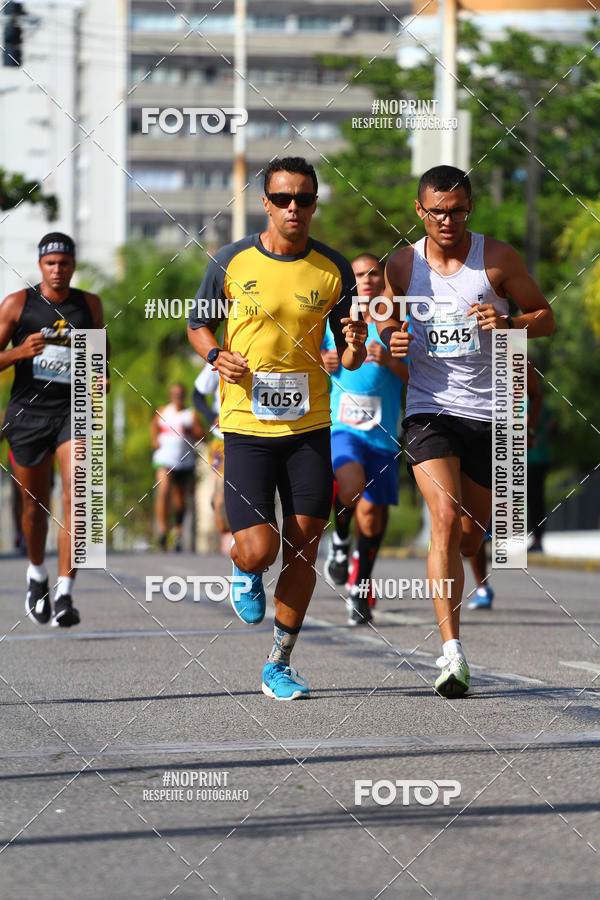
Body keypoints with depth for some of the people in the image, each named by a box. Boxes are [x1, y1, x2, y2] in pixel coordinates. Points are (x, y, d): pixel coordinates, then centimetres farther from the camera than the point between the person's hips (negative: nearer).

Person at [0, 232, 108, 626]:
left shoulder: (89, 304, 7)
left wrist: (102, 375, 5)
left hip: (74, 409, 0)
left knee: (75, 496, -18)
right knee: (35, 505, 11)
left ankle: (65, 594, -20)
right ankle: (37, 575, 39)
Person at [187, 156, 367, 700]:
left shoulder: (334, 269, 2)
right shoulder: (231, 262, -2)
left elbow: (349, 359, 9)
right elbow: (199, 323, 13)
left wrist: (355, 348, -14)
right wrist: (217, 356, -8)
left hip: (309, 426, 2)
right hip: (246, 427, -2)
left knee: (303, 548, 1)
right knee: (259, 550, -11)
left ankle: (279, 665, 16)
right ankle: (245, 573, 28)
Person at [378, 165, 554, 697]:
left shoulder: (498, 259, -2)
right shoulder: (402, 265, 3)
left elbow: (545, 318, 4)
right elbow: (389, 322, 17)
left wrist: (507, 324, -17)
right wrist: (391, 339, -6)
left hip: (488, 413, 1)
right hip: (429, 409, -1)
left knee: (470, 536, 9)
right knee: (446, 519, -20)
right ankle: (452, 652, -23)